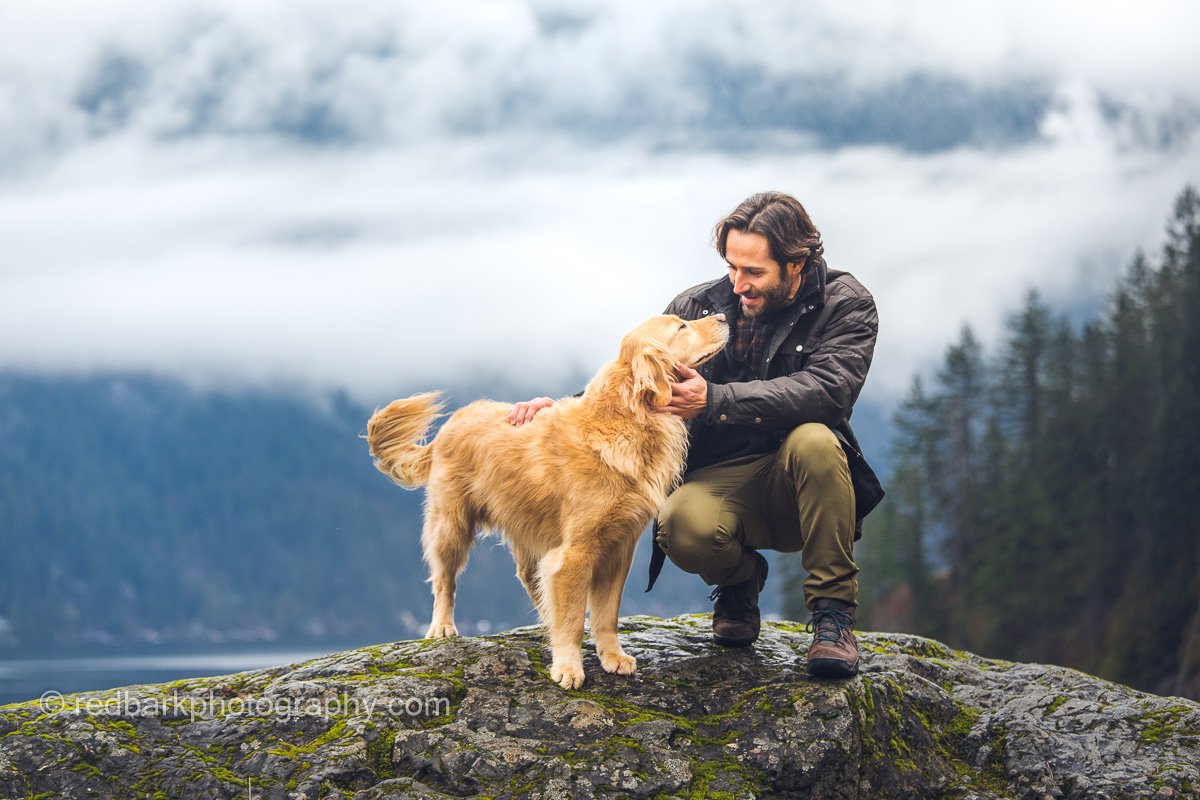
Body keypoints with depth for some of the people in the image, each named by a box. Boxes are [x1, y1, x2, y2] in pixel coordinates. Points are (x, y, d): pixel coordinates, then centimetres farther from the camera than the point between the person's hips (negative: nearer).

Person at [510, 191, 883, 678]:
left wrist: (715, 401, -32)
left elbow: (825, 390, -25)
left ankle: (833, 613, -20)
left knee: (813, 441, -36)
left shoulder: (845, 304, -6)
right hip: (721, 480, 2)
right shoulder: (698, 305, 3)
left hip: (797, 484, -2)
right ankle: (739, 583, 8)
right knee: (682, 528, -33)